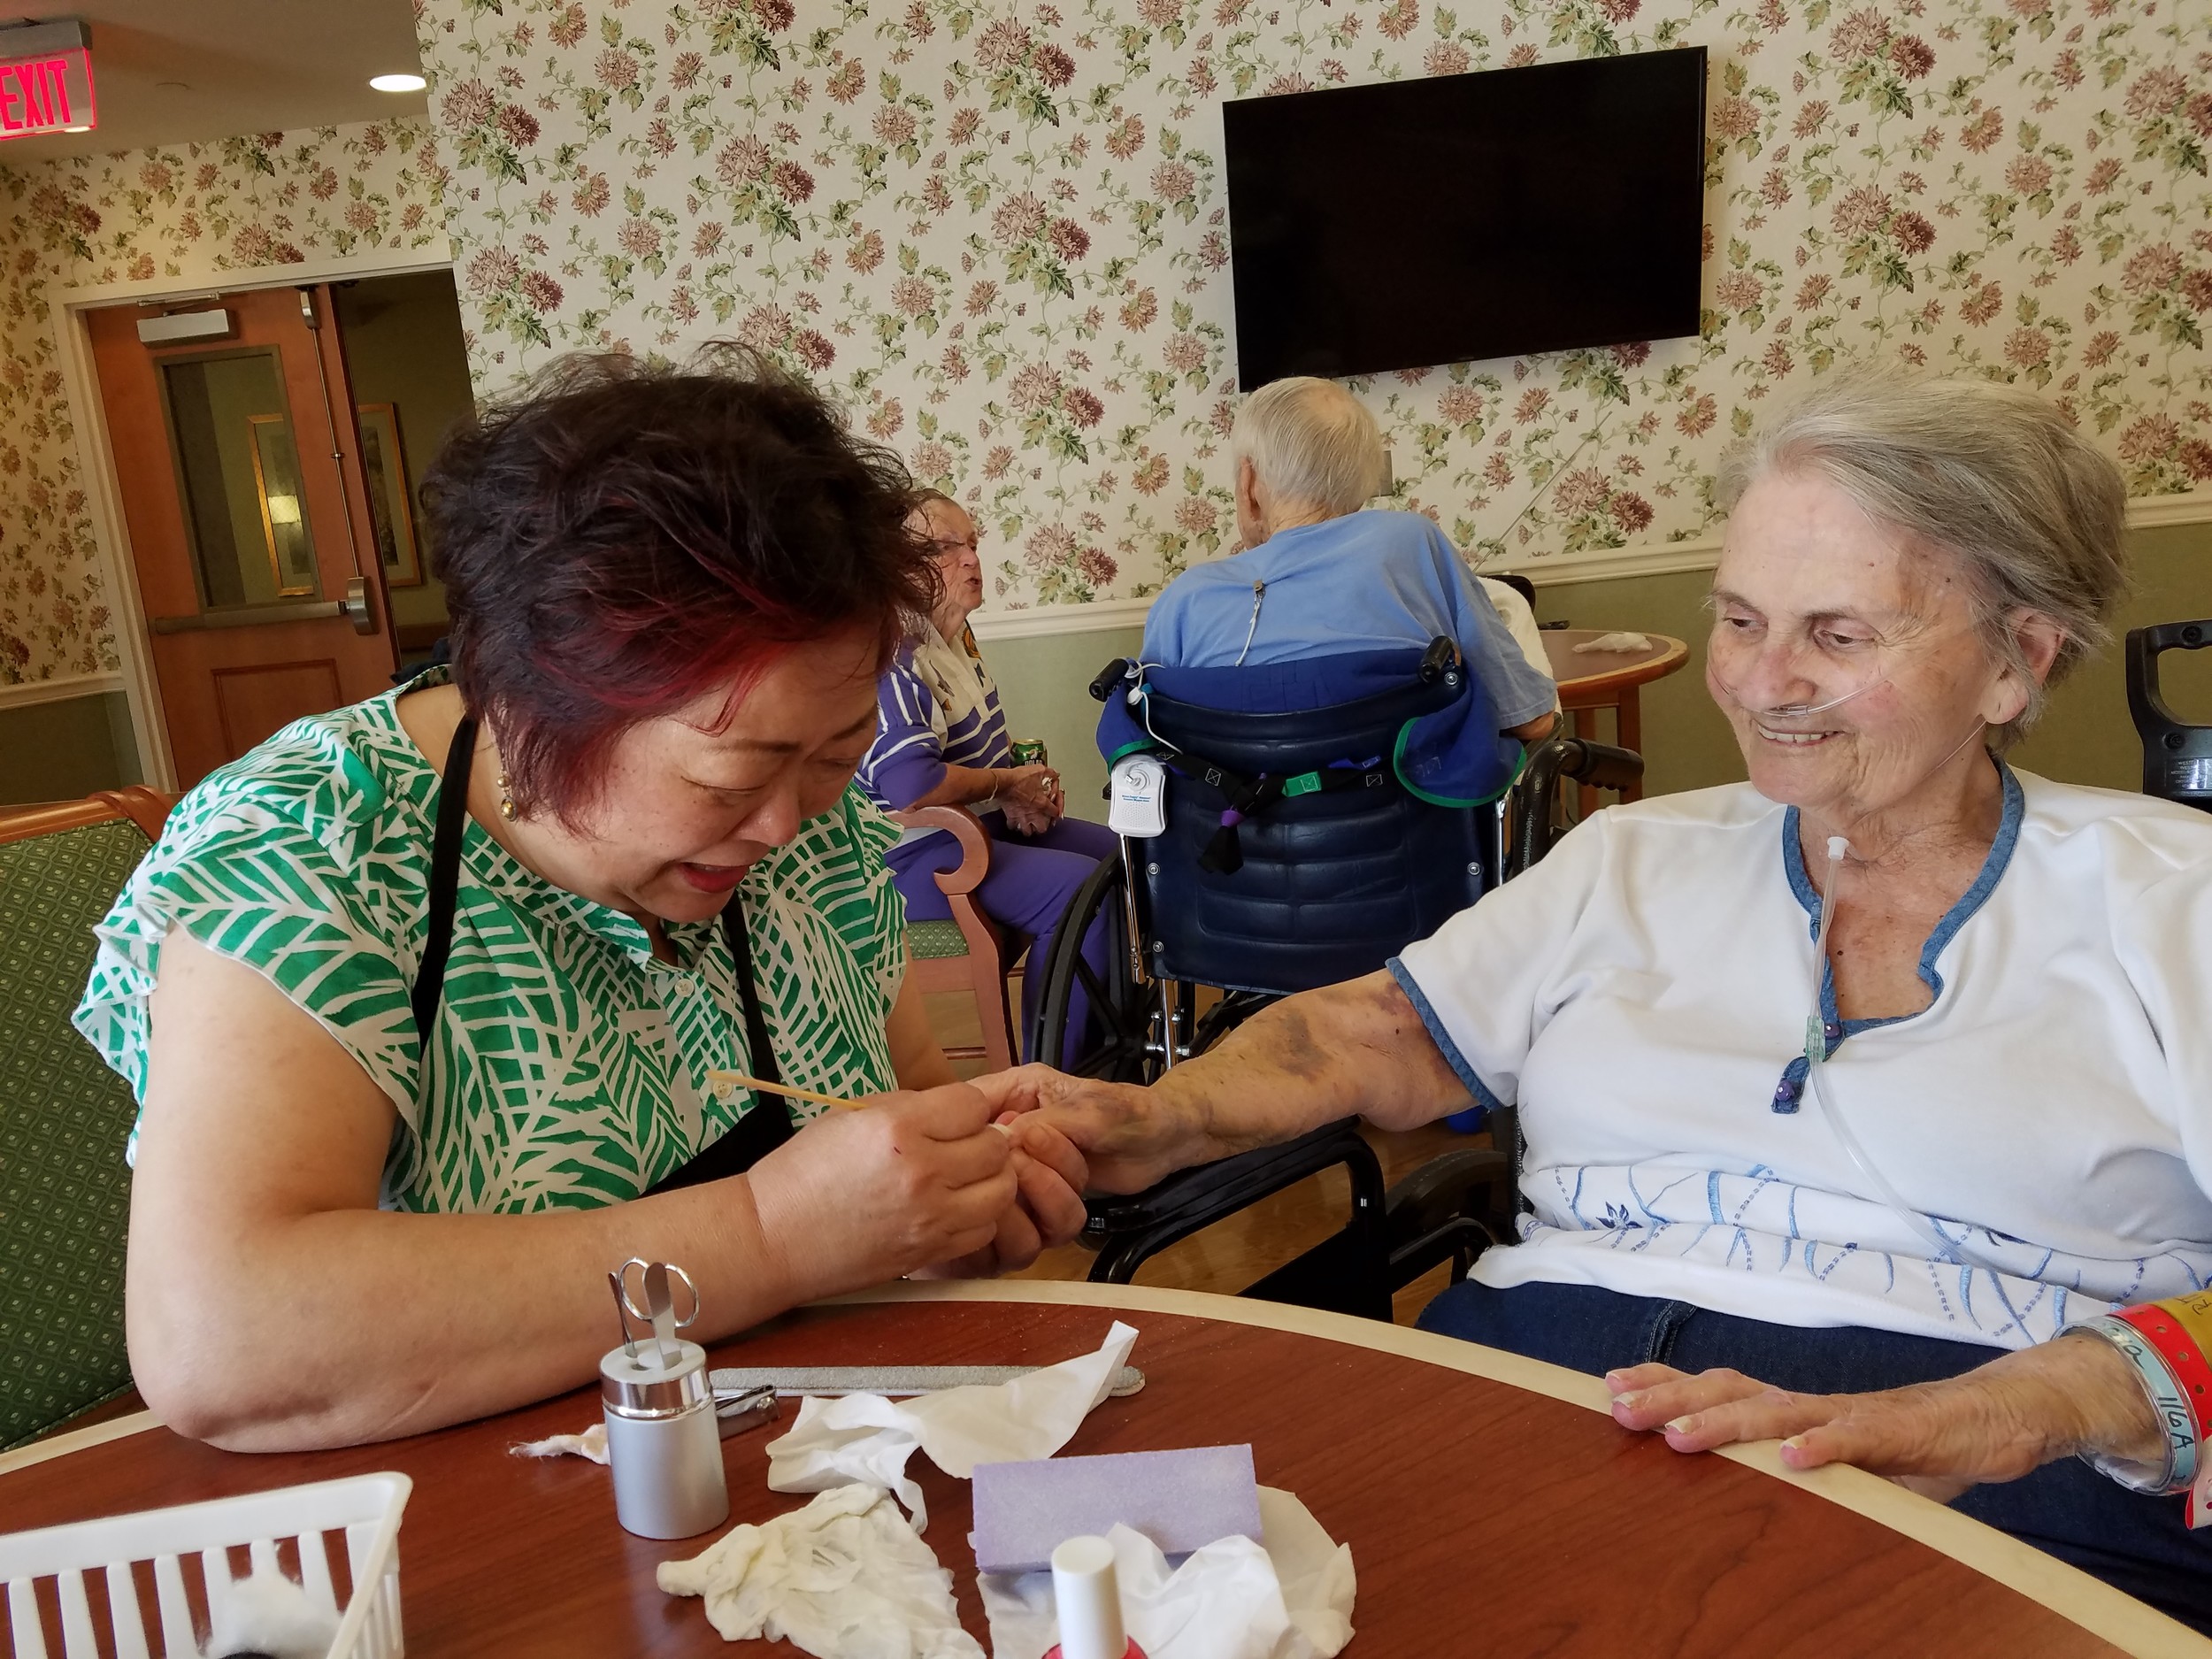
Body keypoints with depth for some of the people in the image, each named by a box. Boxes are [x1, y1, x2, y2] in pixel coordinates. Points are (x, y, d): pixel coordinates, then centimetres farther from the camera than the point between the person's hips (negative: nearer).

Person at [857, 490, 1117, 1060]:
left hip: (985, 820, 11)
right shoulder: (891, 659, -22)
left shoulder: (954, 636, 11)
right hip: (915, 856, -11)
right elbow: (912, 784, -33)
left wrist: (1022, 789, 3)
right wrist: (1008, 784, -16)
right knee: (1080, 889, -25)